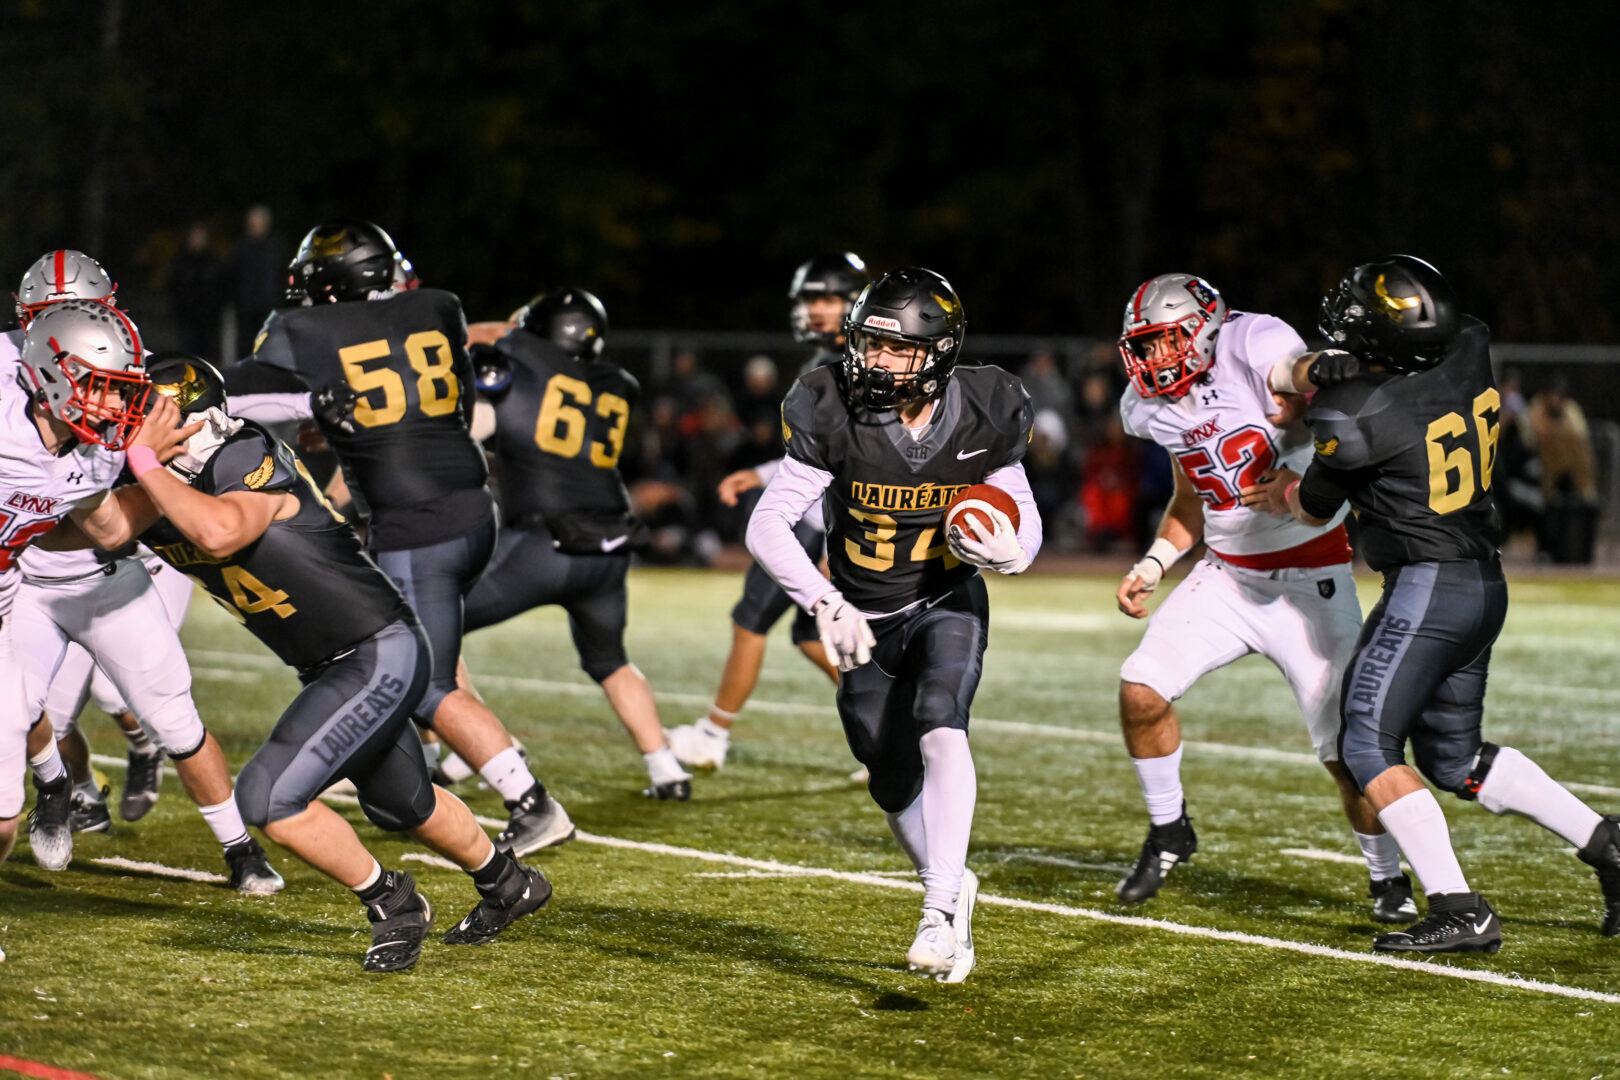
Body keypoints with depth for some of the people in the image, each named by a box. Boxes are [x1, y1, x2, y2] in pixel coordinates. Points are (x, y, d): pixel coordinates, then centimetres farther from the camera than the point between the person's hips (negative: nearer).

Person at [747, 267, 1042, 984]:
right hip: (864, 622, 1)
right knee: (899, 790, 9)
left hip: (947, 605, -1)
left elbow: (1024, 516, -2)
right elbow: (768, 526, -20)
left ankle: (941, 911, -32)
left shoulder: (980, 420, -15)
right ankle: (952, 887, 38)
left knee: (940, 727, -29)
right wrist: (826, 605, -33)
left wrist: (1009, 551, -27)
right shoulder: (836, 418, -19)